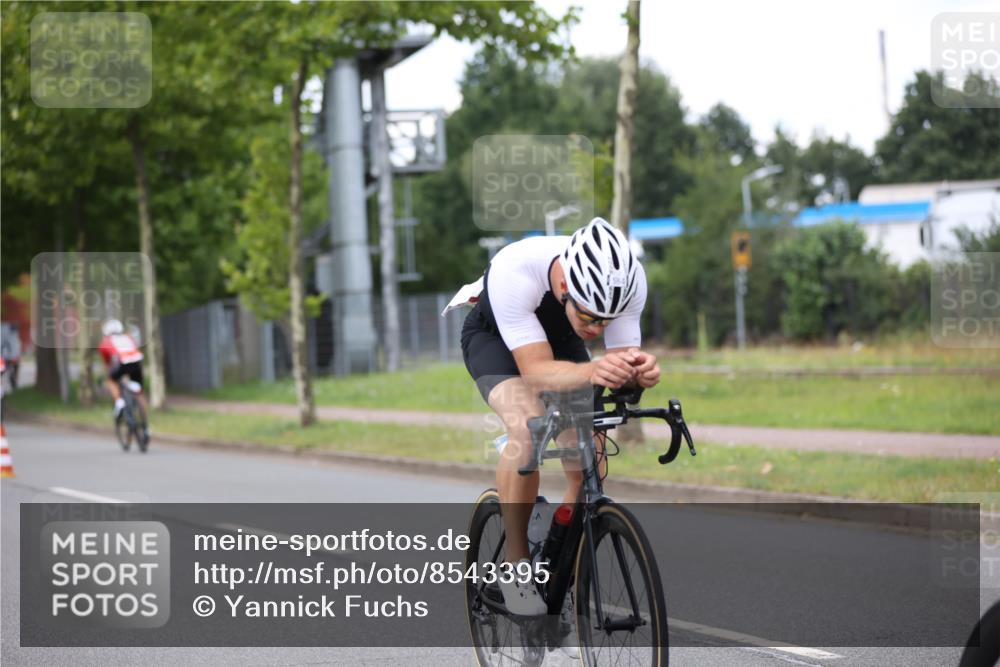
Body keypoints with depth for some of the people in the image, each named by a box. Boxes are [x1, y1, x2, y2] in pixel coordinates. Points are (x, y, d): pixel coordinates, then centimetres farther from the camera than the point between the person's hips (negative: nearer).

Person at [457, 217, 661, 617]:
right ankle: (516, 567, -17)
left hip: (560, 339, 4)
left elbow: (620, 359, -26)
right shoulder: (513, 272, -42)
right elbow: (536, 370, -43)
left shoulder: (628, 279, -32)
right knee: (528, 427, -32)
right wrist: (591, 372, -63)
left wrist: (638, 370, -50)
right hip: (494, 337, -4)